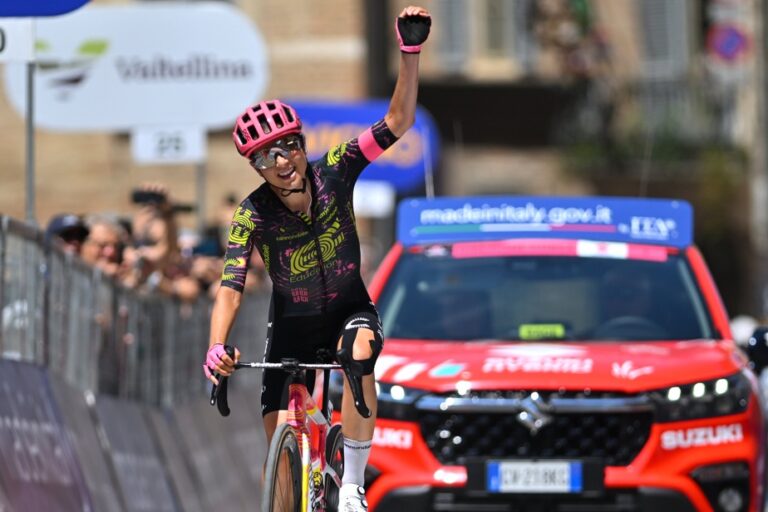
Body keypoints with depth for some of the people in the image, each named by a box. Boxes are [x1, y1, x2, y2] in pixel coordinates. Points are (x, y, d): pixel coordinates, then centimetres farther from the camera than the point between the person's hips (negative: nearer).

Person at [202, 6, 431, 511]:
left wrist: (411, 53, -36)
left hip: (350, 309, 0)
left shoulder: (333, 173, -18)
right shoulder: (253, 215, -21)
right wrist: (217, 347, -47)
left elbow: (397, 122, -23)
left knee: (360, 352, -35)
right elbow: (230, 289, -29)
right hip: (293, 325, 0)